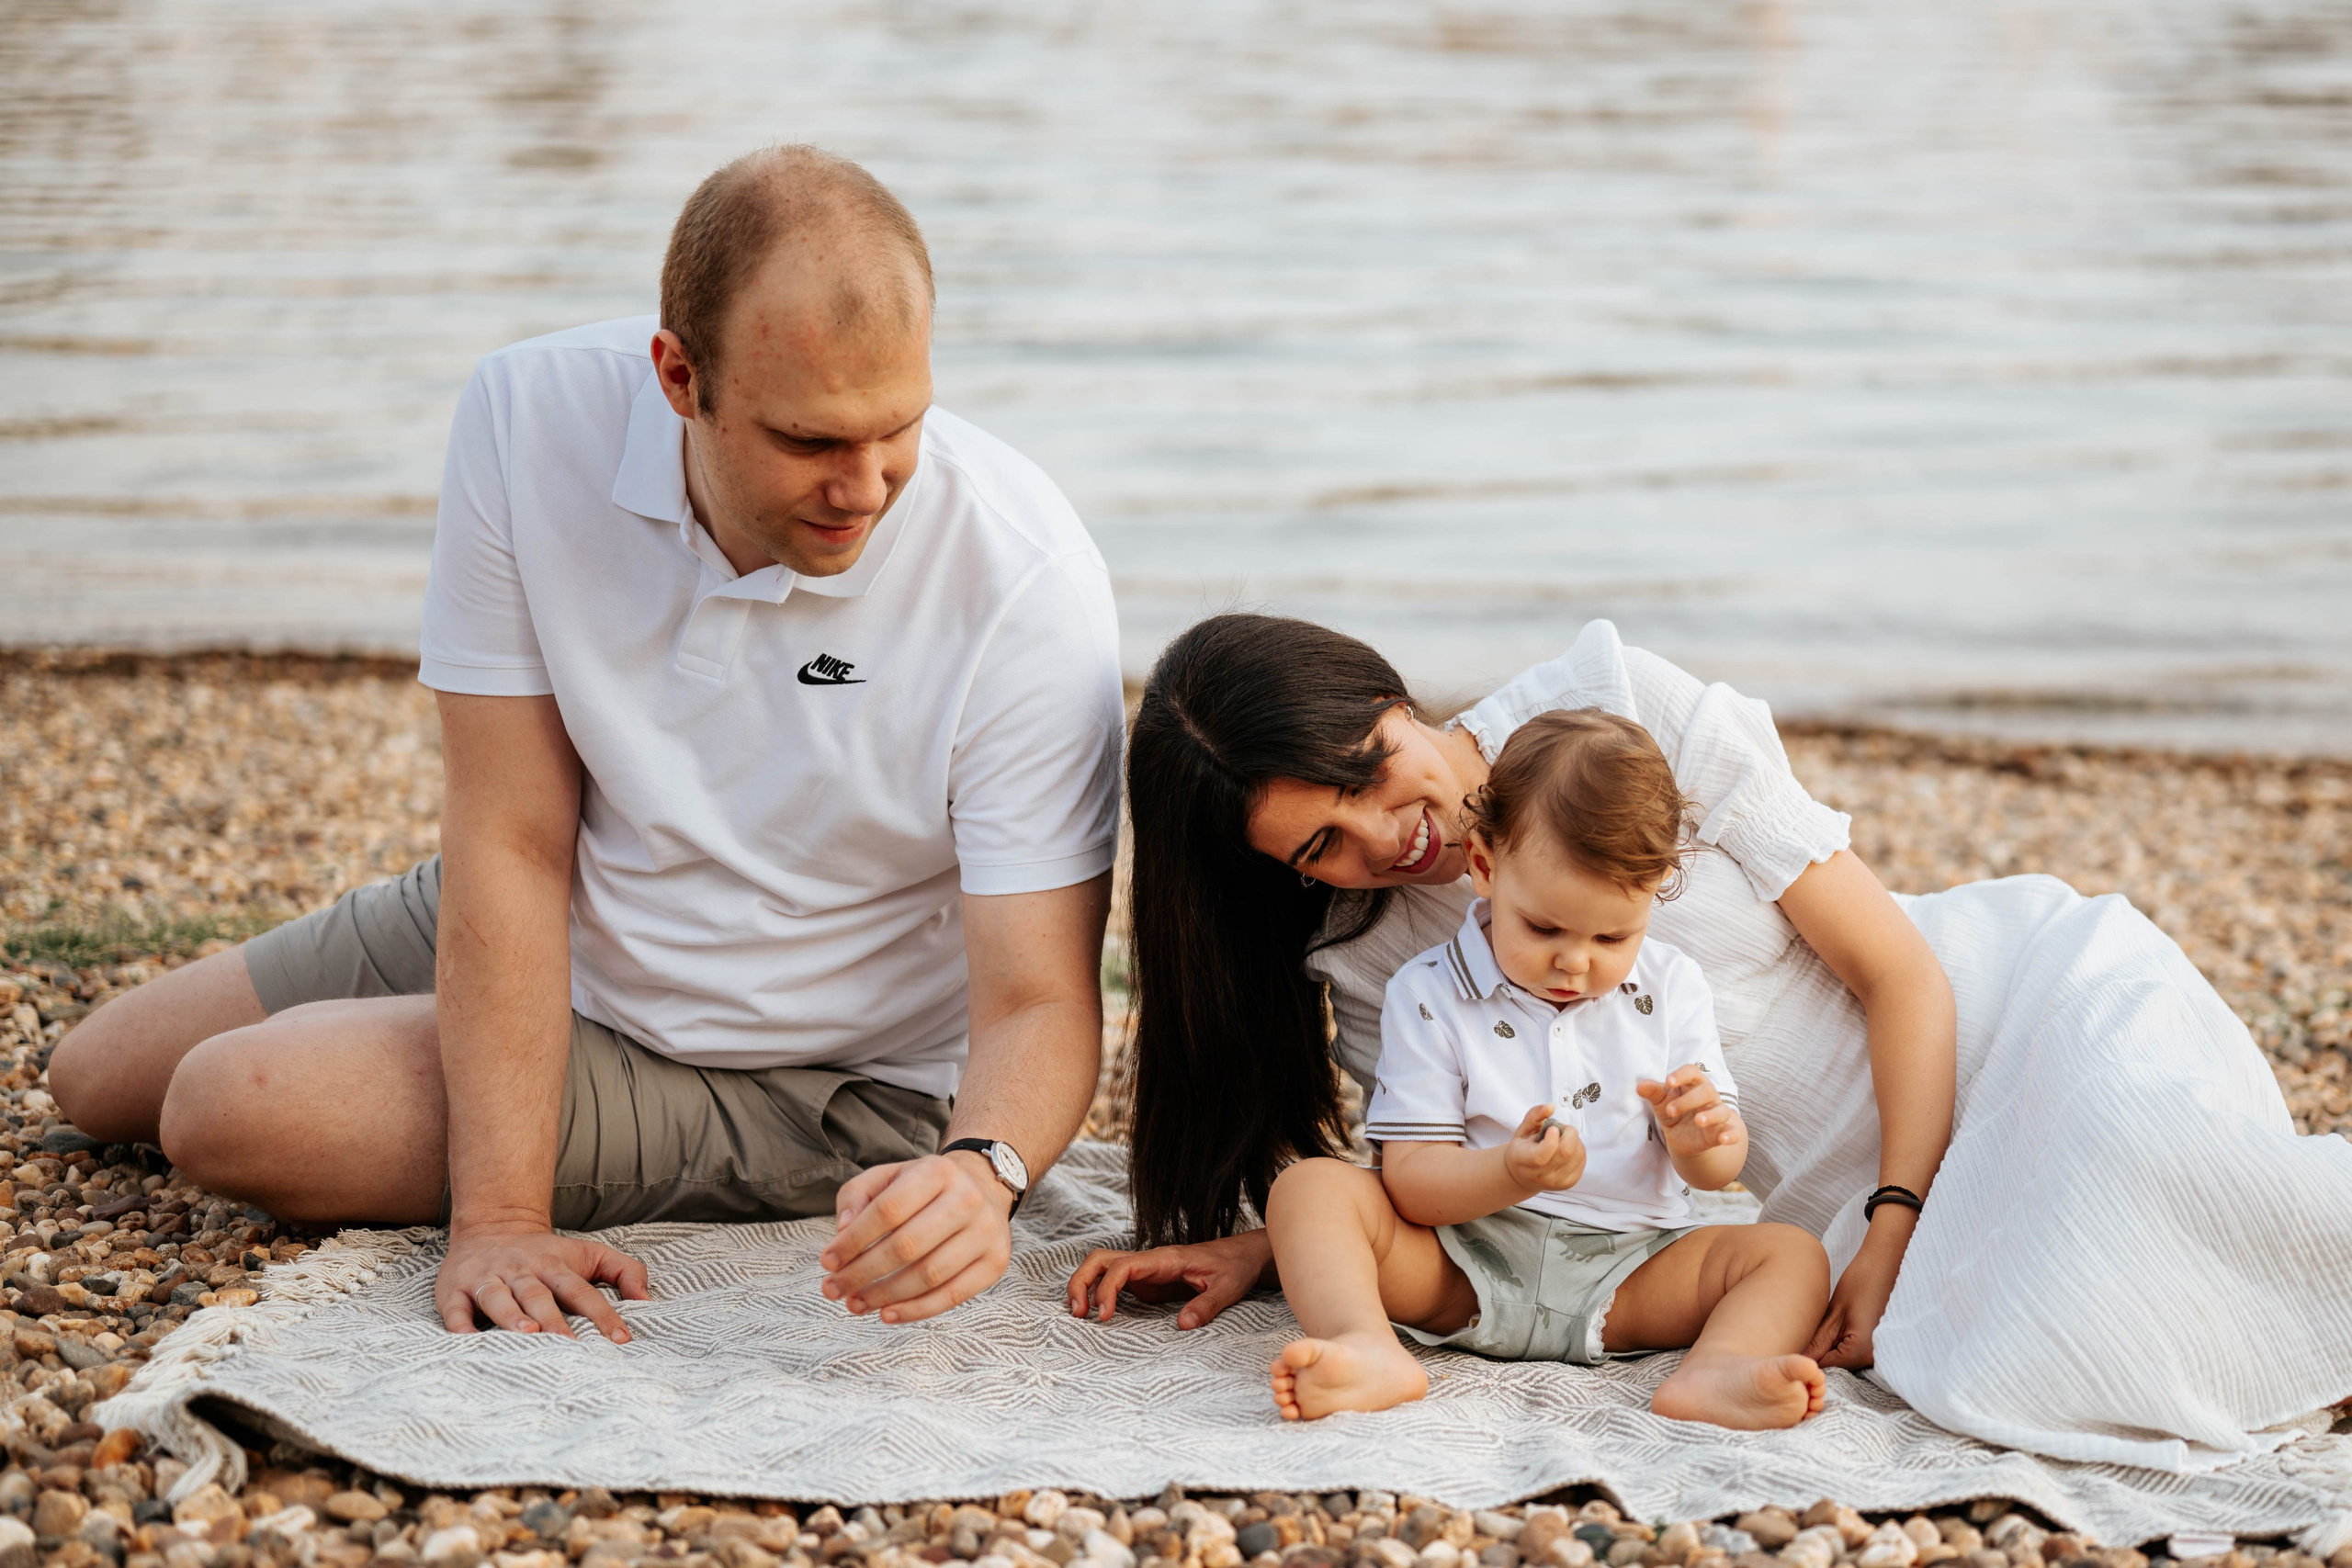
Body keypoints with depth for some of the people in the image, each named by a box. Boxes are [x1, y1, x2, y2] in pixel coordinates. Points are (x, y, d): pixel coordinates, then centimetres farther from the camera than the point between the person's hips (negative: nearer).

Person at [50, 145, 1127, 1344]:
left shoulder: (1024, 581, -32)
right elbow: (513, 842, -22)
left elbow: (1040, 1006, -30)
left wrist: (980, 1173, -54)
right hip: (556, 933, 5)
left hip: (811, 1083, -4)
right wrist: (498, 1217, -29)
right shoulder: (531, 418, -24)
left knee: (238, 1110, -20)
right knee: (97, 1080, 19)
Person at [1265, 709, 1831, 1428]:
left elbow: (1722, 1167, 3)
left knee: (1792, 1253, -18)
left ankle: (1715, 1370, -48)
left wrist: (1698, 1139, -23)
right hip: (1462, 1273, -2)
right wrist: (1511, 1175, -31)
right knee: (1311, 1186, -22)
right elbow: (1410, 1179, -10)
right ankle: (1369, 1351, -47)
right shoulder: (1427, 996, -3)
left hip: (1626, 1277, 2)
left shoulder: (1672, 988, 5)